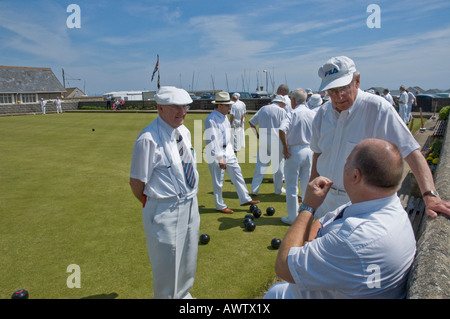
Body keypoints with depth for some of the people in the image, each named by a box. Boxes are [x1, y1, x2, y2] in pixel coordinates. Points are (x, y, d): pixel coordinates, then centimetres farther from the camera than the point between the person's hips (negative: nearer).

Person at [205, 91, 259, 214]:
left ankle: (245, 199, 24)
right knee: (218, 182, 3)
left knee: (237, 175, 12)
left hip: (228, 151, 9)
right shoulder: (211, 119, -20)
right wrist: (219, 158, -27)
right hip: (215, 154, -8)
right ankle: (220, 206, 18)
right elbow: (211, 140, -24)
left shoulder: (224, 116, 8)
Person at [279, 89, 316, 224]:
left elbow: (282, 130, -28)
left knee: (291, 186, 6)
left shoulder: (293, 114, -12)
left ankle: (292, 217, 12)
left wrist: (285, 147, -17)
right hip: (309, 151, 5)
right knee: (307, 185, 17)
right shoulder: (313, 114, 3)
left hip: (294, 151, -5)